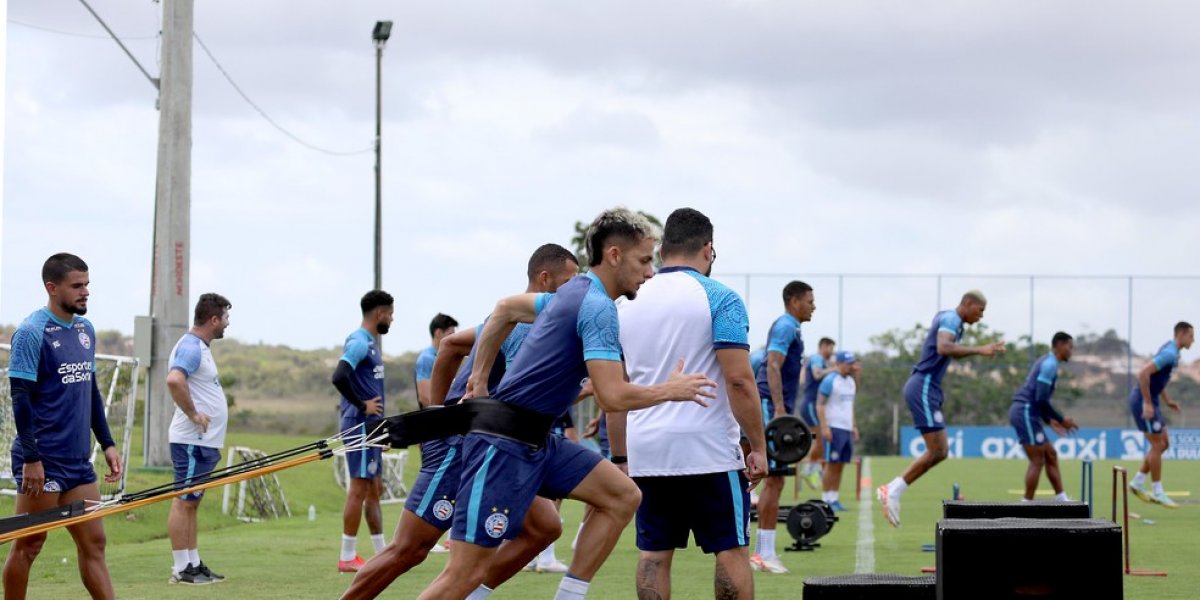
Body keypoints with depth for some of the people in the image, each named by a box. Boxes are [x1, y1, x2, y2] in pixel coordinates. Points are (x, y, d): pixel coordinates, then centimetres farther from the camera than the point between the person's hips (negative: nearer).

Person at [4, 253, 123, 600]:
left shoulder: (85, 330, 12)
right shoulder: (31, 333, -12)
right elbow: (20, 398, -15)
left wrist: (107, 444, 16)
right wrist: (31, 459, -18)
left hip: (78, 461, 8)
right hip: (42, 462, -8)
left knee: (93, 544, 6)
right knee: (28, 546, 1)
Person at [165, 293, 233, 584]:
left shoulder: (199, 347, 17)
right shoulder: (191, 347, -15)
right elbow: (174, 380, -33)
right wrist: (193, 414, -24)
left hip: (203, 441, 10)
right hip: (192, 440, -10)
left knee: (190, 502, 13)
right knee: (184, 502, -7)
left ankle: (194, 564, 18)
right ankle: (181, 568, -7)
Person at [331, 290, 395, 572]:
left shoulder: (368, 343, 17)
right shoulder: (359, 342, -14)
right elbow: (339, 377, -27)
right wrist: (362, 405, -20)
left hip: (369, 428, 10)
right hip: (361, 425, -10)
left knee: (374, 489, 13)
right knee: (359, 489, -8)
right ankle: (347, 557, -5)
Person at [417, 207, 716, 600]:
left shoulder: (575, 293, 14)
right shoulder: (598, 308, -15)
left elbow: (505, 309, 28)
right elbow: (612, 396, -22)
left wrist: (480, 377, 29)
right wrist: (671, 390, -7)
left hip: (537, 442, 10)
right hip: (505, 445, -10)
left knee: (623, 497, 6)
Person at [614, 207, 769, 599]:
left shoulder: (628, 306, 12)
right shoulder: (719, 299, -5)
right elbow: (739, 381, -13)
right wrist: (758, 447, -7)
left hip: (645, 452, 5)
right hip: (709, 450, -5)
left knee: (653, 554, 7)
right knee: (730, 550, 2)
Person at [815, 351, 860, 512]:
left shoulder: (851, 381, 16)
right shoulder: (830, 381, -8)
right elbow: (820, 405, -11)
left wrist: (854, 426, 19)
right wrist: (824, 427, -18)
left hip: (847, 429, 8)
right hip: (834, 428, -8)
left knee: (840, 465, 6)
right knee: (831, 465, -7)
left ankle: (834, 499, 9)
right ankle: (826, 499, -4)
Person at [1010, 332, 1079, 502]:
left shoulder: (1047, 362, 20)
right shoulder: (1050, 364, -12)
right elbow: (1041, 399, -20)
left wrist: (1050, 420, 21)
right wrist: (1061, 419, -12)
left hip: (1023, 413, 10)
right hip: (1026, 413, -10)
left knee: (1051, 456, 12)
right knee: (1037, 461, -7)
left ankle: (1061, 499, 14)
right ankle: (1027, 503, -6)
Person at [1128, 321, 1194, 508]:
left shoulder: (1172, 352, 12)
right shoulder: (1169, 354, -21)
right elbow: (1143, 373, -29)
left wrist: (1168, 401, 17)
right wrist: (1148, 403, -26)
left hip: (1150, 401, 10)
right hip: (1143, 401, -10)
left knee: (1163, 444, 12)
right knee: (1157, 445, -5)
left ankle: (1138, 483, 18)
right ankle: (1157, 493, 3)